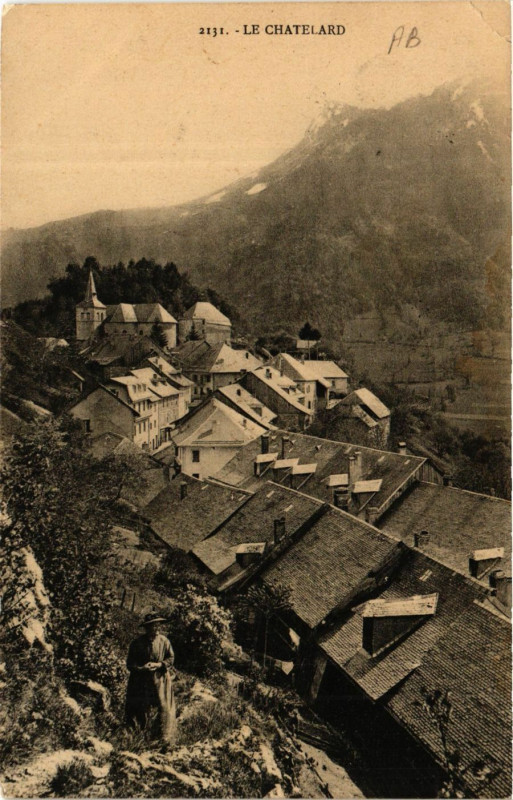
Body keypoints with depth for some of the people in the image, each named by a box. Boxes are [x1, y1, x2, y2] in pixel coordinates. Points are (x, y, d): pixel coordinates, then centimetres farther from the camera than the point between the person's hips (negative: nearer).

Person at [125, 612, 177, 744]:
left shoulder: (164, 641, -6)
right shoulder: (137, 643, -8)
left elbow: (171, 659, 1)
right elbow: (130, 664, -3)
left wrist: (159, 665, -15)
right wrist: (142, 668, -21)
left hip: (160, 680, 0)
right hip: (141, 681, 0)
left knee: (164, 706, -5)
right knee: (139, 708, 7)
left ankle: (165, 737, 8)